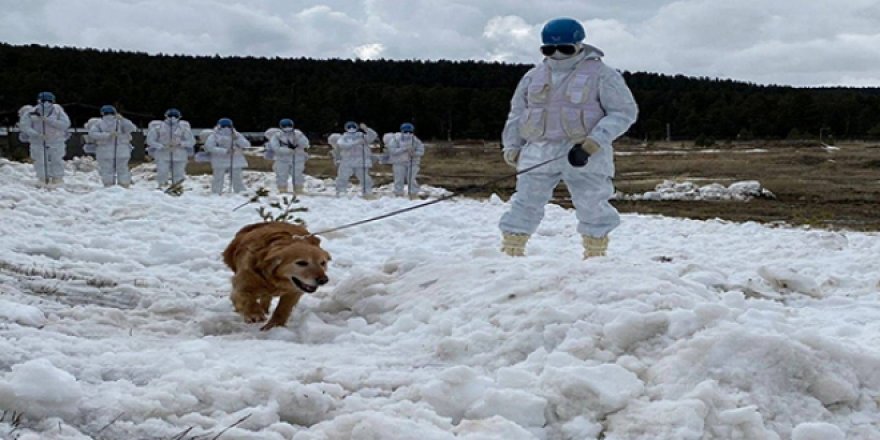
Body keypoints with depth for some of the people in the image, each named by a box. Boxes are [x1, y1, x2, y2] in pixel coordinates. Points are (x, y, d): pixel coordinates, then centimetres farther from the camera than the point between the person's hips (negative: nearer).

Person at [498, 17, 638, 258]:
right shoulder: (533, 76, 12)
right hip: (539, 153, 3)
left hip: (584, 154, -3)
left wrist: (593, 143, -18)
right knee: (524, 205, 2)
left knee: (592, 209, 4)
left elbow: (624, 111, -7)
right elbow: (517, 113, 21)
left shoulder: (601, 74, -4)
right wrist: (511, 146, 12)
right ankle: (509, 255, 9)